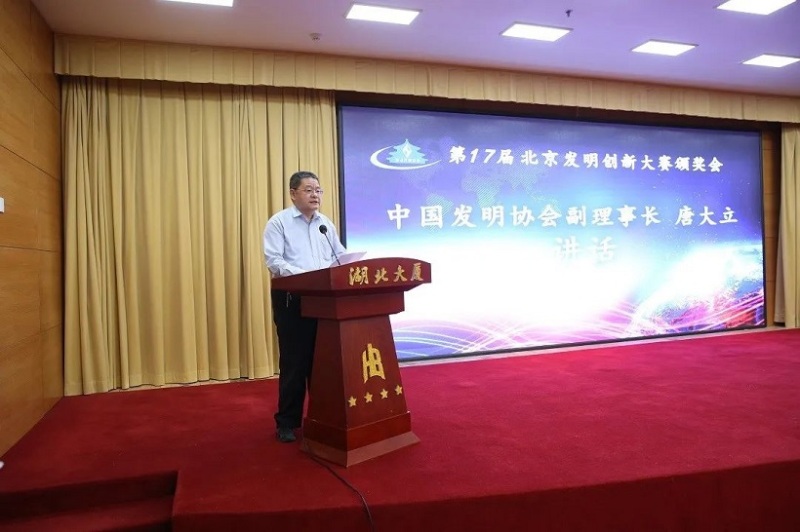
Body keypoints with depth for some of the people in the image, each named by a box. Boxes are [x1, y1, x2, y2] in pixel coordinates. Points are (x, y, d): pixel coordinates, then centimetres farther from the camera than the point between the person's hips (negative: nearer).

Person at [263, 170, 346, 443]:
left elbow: (340, 255, 14)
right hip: (292, 299, -5)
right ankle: (287, 422, 12)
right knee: (294, 361, 0)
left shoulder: (326, 223, 15)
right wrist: (302, 275, -27)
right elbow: (273, 260, -13)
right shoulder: (279, 222, -2)